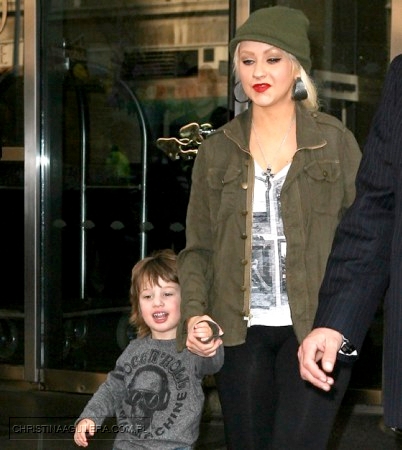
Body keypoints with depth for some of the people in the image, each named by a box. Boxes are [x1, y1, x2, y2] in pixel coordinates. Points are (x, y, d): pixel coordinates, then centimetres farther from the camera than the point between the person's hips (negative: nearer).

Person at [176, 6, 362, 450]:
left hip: (313, 329, -3)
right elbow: (198, 247, 9)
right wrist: (194, 312, -9)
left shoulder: (334, 140, 3)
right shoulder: (217, 150, 9)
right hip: (241, 331, 3)